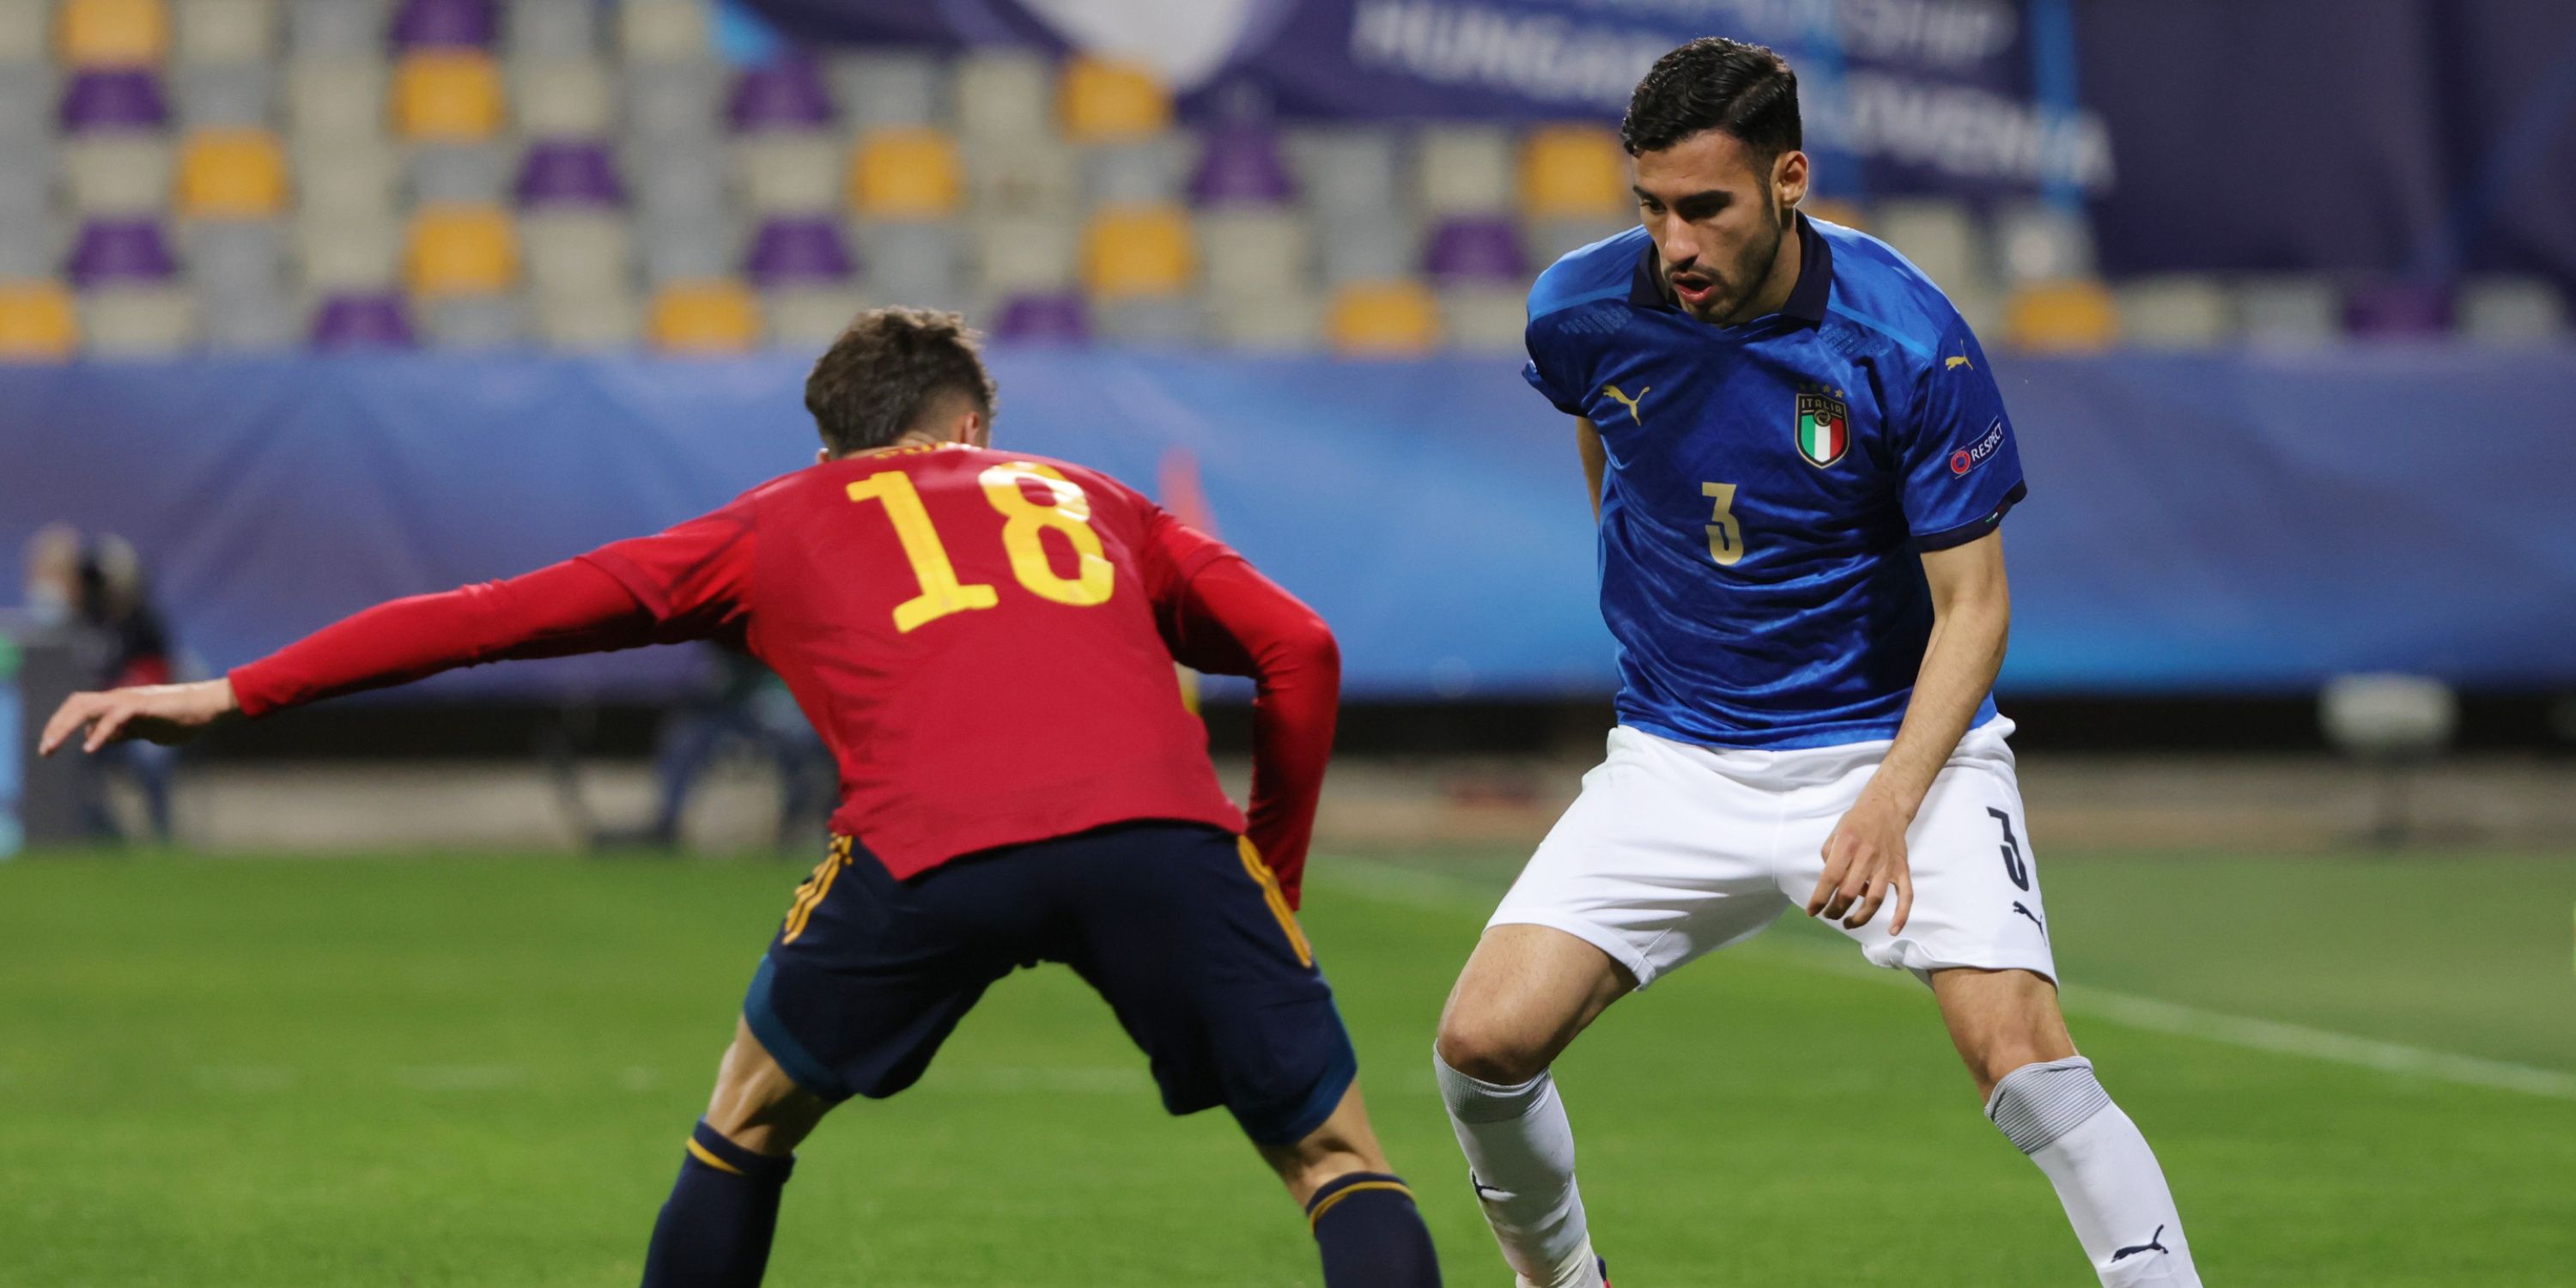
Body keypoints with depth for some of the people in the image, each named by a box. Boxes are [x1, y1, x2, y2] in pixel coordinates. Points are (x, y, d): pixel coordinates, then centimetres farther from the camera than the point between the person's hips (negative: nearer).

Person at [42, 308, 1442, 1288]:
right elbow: (1299, 651, 24)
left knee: (745, 1124, 25)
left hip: (927, 853, 0)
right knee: (1337, 1158, 11)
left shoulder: (781, 526, 30)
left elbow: (504, 613, 28)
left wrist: (233, 695, 31)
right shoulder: (1095, 501, 34)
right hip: (1156, 825, 0)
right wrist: (1270, 877, 34)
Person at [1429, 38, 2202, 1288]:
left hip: (1895, 744, -3)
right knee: (1483, 1043, -9)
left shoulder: (1910, 341, -20)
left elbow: (1973, 603, -13)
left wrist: (1889, 801, -25)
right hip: (1677, 755, 3)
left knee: (2020, 1054, -23)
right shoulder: (1582, 310, -10)